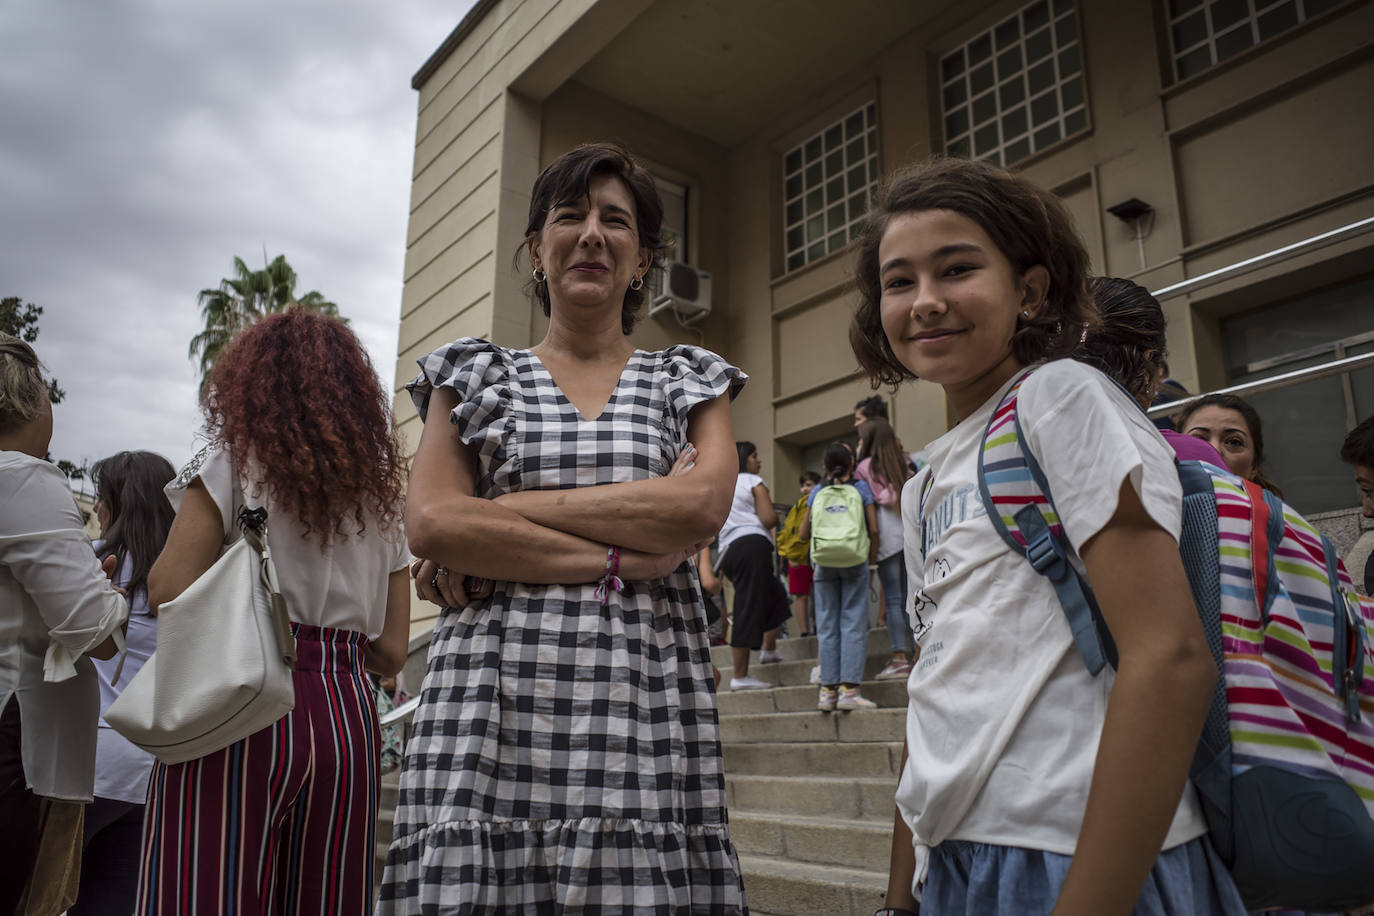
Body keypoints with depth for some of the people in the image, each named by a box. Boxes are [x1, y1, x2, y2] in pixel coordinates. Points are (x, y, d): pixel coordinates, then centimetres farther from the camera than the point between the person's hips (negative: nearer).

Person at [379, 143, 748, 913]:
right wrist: (619, 559, -9)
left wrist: (501, 513, -7)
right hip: (496, 698, 0)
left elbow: (702, 504, -6)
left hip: (647, 696, 0)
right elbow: (431, 524, -3)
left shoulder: (692, 379, 13)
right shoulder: (476, 374, 13)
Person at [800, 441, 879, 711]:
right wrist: (873, 558, 11)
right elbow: (874, 529, -2)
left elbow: (803, 532, 10)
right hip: (854, 560, -2)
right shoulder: (861, 488, 4)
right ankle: (848, 688, -8)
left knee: (827, 625, 6)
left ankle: (828, 690, 5)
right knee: (853, 623, -1)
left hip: (824, 563, 2)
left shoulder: (817, 491, 8)